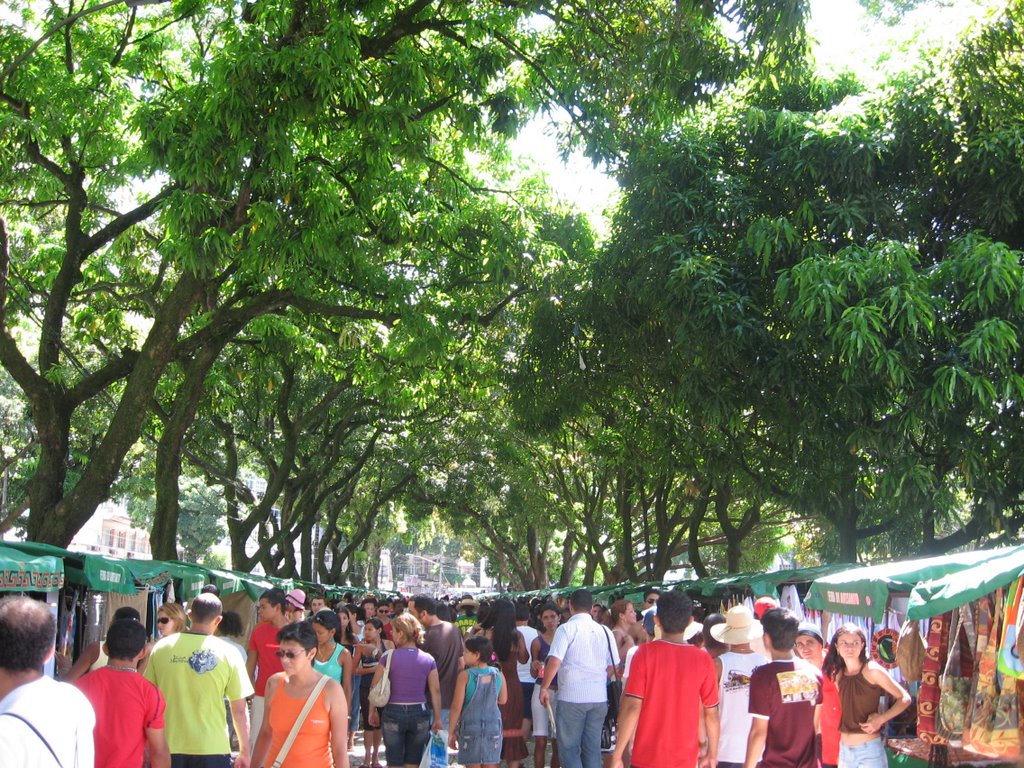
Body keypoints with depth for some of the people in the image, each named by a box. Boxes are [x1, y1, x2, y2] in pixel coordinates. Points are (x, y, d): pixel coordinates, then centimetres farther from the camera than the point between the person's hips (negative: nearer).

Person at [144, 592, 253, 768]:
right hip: (212, 748, -2)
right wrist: (244, 752, 7)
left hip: (169, 747, 2)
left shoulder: (161, 648, -1)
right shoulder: (228, 653, -6)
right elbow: (240, 710, -4)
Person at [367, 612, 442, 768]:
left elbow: (375, 687, -4)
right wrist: (437, 718, 6)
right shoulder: (428, 659, -1)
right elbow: (436, 691, -1)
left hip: (393, 713, -2)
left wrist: (372, 711, 9)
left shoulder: (388, 656, -7)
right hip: (419, 714, 2)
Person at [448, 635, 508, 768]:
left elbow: (456, 707, -10)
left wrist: (452, 732, -1)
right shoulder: (498, 675, 0)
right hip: (493, 728, 3)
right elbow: (503, 700, 14)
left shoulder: (465, 675, -11)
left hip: (470, 728, -3)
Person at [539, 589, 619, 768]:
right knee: (592, 748, 11)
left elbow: (554, 661, -15)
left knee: (569, 748, 2)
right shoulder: (604, 631, 8)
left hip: (572, 697, -5)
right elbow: (613, 666, 12)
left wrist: (544, 688, -4)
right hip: (599, 697, 5)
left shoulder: (566, 629, -8)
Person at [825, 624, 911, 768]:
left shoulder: (872, 670, -12)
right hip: (844, 749, 5)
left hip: (869, 750, -5)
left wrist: (880, 719, -17)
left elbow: (905, 699, -8)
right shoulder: (838, 673, 4)